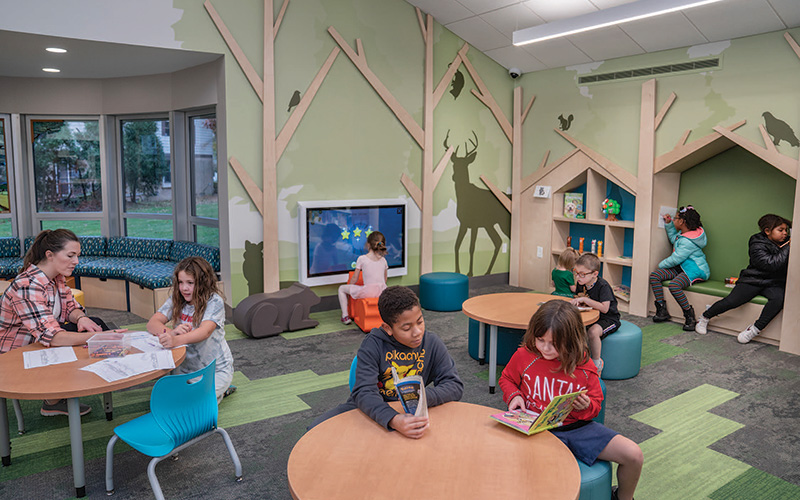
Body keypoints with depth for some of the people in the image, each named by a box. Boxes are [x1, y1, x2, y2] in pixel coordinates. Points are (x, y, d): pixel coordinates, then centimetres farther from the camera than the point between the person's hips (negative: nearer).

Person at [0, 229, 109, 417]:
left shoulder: (57, 277, -4)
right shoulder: (27, 286, -31)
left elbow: (71, 307, 5)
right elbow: (51, 337, -38)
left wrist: (81, 318, -19)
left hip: (43, 342, 8)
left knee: (95, 323, -8)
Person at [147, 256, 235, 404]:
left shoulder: (214, 302, -17)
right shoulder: (176, 300, -1)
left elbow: (205, 332, -33)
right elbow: (152, 323, -9)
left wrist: (176, 340, -52)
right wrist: (170, 332, -33)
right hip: (186, 368, 5)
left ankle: (219, 390, 10)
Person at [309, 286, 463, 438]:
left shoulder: (432, 344, -8)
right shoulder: (372, 345, -17)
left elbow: (455, 386, -8)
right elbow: (364, 392, -28)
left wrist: (422, 397, -30)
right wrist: (393, 420, -48)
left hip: (408, 413, 1)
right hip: (369, 409, -1)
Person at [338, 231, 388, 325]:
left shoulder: (362, 258, -4)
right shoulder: (383, 260, 8)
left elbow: (355, 278, 2)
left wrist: (348, 287, 21)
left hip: (368, 292, -5)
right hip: (382, 292, 5)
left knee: (342, 288, 16)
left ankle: (345, 315, 10)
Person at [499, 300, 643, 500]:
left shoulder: (583, 365, -4)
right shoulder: (524, 355, -5)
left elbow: (596, 403, 9)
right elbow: (506, 379, 15)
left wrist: (587, 406, -15)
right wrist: (514, 396, -6)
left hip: (578, 427, 2)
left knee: (634, 456, -8)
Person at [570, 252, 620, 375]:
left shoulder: (603, 286, -21)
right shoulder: (581, 284, 1)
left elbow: (604, 308, -31)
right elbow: (579, 299, 19)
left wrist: (585, 300, -33)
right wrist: (576, 300, -6)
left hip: (608, 319, -7)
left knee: (593, 331, -36)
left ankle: (597, 362, -12)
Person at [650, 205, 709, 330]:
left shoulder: (688, 242, -23)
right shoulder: (683, 233, 8)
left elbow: (675, 259, -20)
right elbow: (673, 239, 29)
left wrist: (661, 264, -3)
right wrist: (668, 224, 18)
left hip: (694, 270, -11)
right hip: (681, 267, 11)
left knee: (674, 285, -37)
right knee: (654, 275, -7)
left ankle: (689, 316, -18)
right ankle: (662, 311, -5)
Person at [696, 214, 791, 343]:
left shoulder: (785, 244, 12)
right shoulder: (757, 245, -7)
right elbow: (772, 264, -20)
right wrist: (787, 248, -17)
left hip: (774, 284, 4)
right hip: (753, 280, -4)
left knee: (779, 298, -31)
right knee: (732, 301, -21)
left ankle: (754, 329, -23)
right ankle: (705, 317, 4)